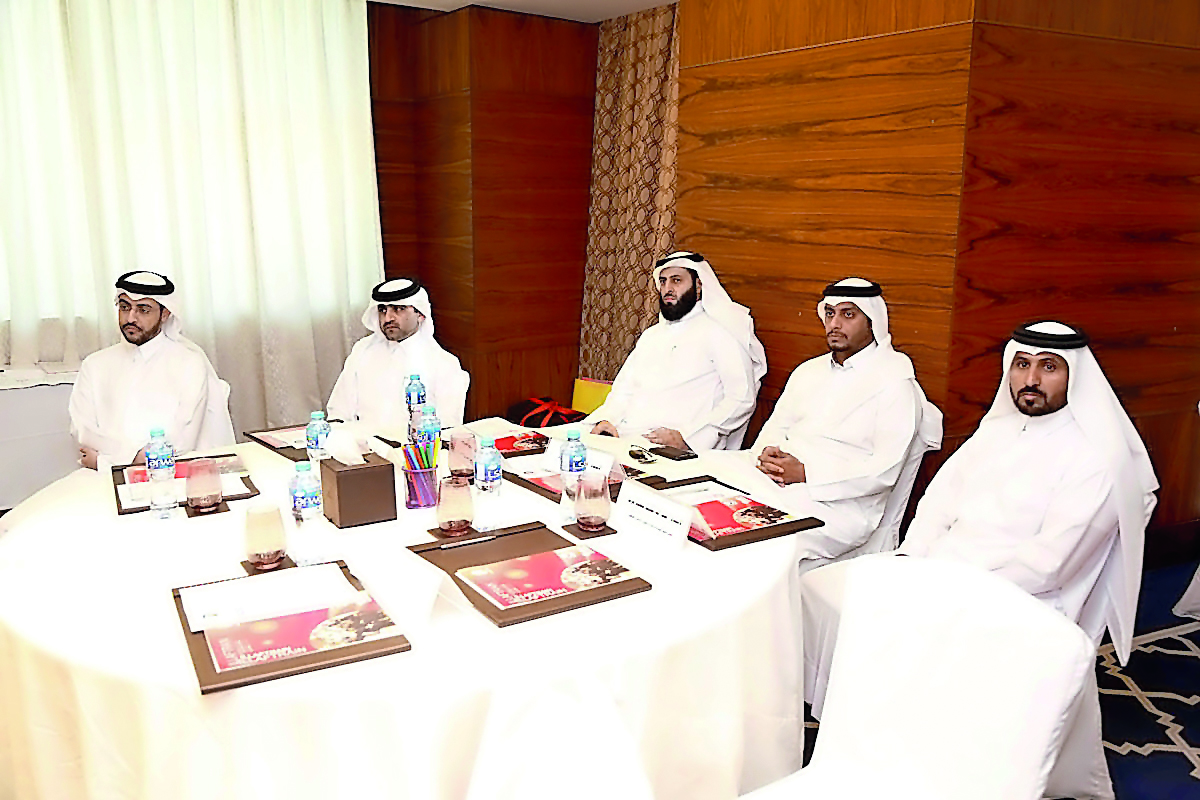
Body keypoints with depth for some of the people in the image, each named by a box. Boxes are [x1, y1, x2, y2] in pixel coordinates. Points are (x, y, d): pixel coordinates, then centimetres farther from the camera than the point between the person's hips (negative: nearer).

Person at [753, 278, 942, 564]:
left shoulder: (895, 383, -2)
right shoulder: (808, 371, 21)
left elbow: (885, 471, -11)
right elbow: (777, 425, 21)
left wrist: (806, 473, -17)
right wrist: (768, 454, -5)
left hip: (844, 504, -6)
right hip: (777, 484, 7)